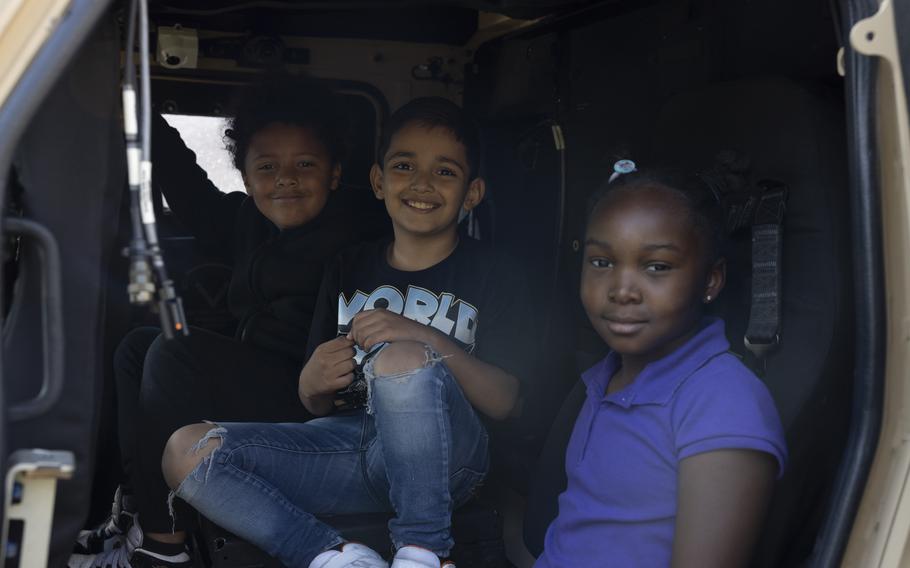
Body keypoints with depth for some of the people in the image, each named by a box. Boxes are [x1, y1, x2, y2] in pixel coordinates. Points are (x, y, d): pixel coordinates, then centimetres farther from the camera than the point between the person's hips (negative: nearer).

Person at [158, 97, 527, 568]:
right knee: (187, 451, -15)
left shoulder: (489, 276, 7)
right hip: (350, 438, 4)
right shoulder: (350, 271, 18)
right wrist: (312, 385, -7)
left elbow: (504, 402, -5)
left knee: (401, 357, -36)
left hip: (441, 459, -4)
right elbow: (319, 406, 17)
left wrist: (432, 343, -20)